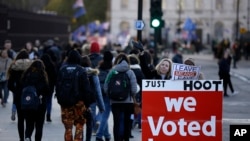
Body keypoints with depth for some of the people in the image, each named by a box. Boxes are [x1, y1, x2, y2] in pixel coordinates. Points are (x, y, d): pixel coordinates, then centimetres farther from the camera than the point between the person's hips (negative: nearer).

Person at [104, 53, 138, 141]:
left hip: (115, 102, 0)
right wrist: (133, 97, 10)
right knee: (126, 122, 14)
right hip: (128, 101, 0)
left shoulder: (112, 72, -2)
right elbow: (134, 89, -9)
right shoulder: (130, 72, -4)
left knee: (117, 123, -1)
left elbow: (106, 88, -5)